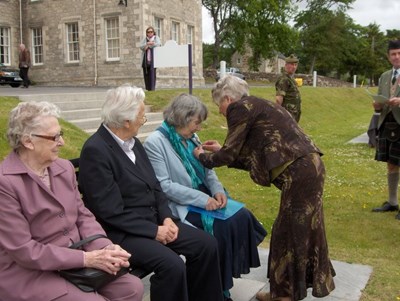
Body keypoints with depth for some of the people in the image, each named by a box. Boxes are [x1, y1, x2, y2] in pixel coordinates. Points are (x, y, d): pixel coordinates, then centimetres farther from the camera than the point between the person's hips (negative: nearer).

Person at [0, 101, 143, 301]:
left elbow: (82, 216, 7)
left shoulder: (64, 167, 4)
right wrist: (86, 258, -20)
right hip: (28, 273, -6)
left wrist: (105, 248, -13)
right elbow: (23, 250, -20)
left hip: (74, 261, 7)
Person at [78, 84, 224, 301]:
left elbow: (154, 186, 11)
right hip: (121, 232, -8)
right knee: (172, 265, -28)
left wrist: (167, 218, -5)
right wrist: (154, 231, -18)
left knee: (207, 244, -3)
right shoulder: (95, 151, -19)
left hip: (154, 219, 8)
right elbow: (111, 211, -21)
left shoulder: (133, 142, 8)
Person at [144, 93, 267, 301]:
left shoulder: (190, 138, 9)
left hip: (204, 197, 7)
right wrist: (202, 199, -23)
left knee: (243, 217, -12)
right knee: (222, 227, -22)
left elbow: (207, 169, 12)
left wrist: (217, 190, -9)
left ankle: (233, 269, 2)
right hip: (180, 205, -7)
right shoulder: (155, 142, -14)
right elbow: (164, 186, -20)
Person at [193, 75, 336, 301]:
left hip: (299, 173, -9)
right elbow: (251, 155, 20)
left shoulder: (240, 108, -6)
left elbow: (230, 155, -2)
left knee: (292, 231, 5)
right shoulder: (257, 106, 21)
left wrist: (203, 157, 16)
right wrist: (221, 150, 28)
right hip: (309, 167, 9)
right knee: (305, 228, 22)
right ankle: (316, 280, 40)